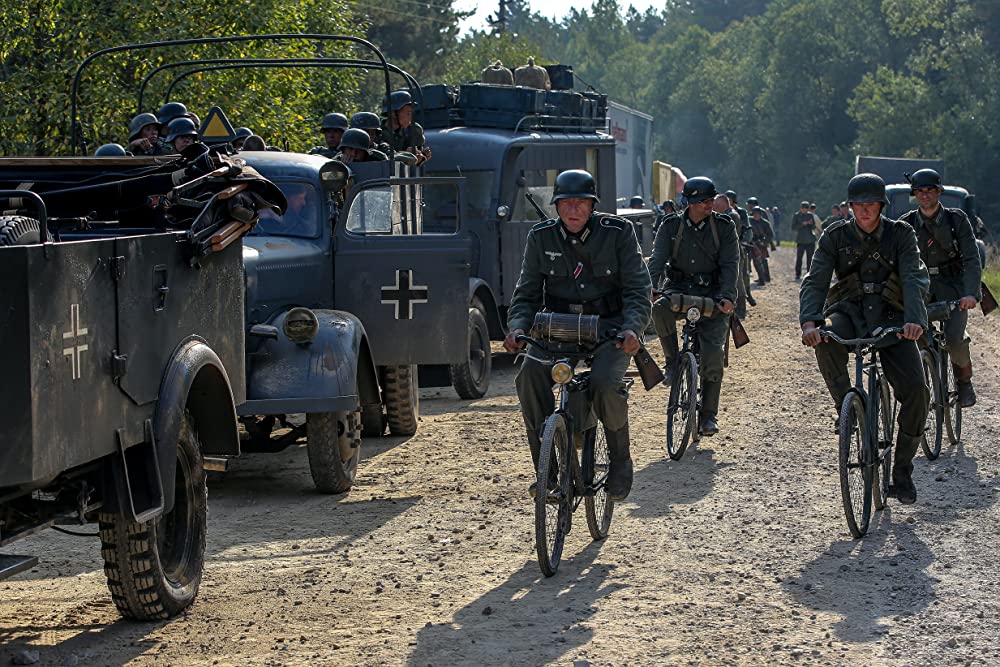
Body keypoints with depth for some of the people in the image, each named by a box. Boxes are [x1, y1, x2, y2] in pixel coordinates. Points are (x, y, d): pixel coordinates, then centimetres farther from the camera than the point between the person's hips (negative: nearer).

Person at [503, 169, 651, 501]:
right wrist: (517, 328, -14)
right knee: (530, 375, -27)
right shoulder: (541, 237, 3)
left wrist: (632, 328, -25)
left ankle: (620, 460, -4)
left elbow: (637, 288, -6)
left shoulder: (618, 232, -5)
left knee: (603, 382, -32)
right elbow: (527, 292, 7)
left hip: (609, 326, -2)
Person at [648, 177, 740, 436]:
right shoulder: (671, 226, 1)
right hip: (679, 288, 1)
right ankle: (673, 362, -11)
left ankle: (709, 415, -3)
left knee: (713, 353, -13)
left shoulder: (724, 226, 0)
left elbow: (730, 265, -6)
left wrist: (727, 297, -22)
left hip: (712, 293, -1)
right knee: (660, 309, -35)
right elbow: (657, 260, -7)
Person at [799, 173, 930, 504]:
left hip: (891, 319, 0)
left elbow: (915, 278, -14)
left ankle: (902, 470, 0)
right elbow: (815, 281, -11)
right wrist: (809, 322, -31)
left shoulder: (900, 234, -1)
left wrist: (914, 319, -34)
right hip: (849, 314, 0)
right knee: (826, 338, -38)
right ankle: (845, 404, -16)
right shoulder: (836, 236, -1)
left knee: (916, 390, -17)